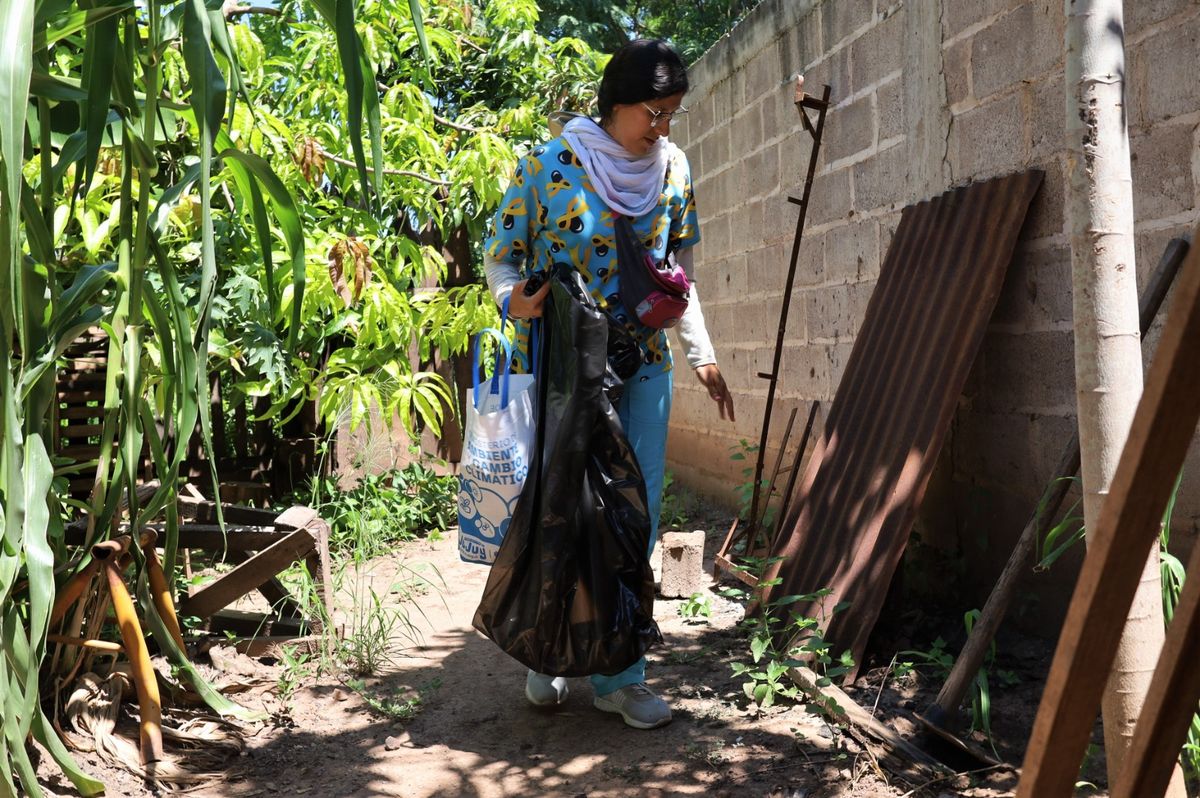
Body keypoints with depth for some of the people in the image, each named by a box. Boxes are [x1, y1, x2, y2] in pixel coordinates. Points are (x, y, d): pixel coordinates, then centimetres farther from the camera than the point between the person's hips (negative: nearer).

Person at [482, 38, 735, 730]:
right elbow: (500, 257, -2)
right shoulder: (550, 165, -8)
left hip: (643, 366, 4)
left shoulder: (673, 168, 5)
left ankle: (619, 674, 15)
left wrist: (703, 355, 11)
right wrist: (515, 297, -24)